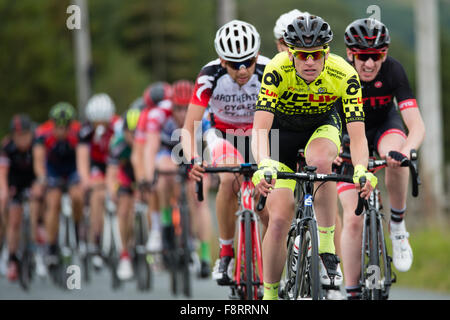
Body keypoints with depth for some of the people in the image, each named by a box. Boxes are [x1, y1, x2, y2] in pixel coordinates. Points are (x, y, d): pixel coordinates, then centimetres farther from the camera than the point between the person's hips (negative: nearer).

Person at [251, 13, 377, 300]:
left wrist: (361, 170, -52)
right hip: (283, 130, 0)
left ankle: (327, 248, -24)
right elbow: (260, 128, -40)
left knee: (320, 162, -37)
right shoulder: (277, 70, -32)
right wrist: (264, 165, -58)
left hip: (321, 127, 0)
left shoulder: (344, 75, -29)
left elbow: (358, 135, -33)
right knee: (279, 219, -12)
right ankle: (270, 294, 5)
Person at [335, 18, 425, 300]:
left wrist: (406, 150, -54)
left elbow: (417, 126, -33)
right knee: (353, 219, -12)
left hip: (384, 125, 0)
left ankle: (398, 225, -16)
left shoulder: (393, 71, -27)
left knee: (393, 152, -38)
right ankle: (353, 292, -1)